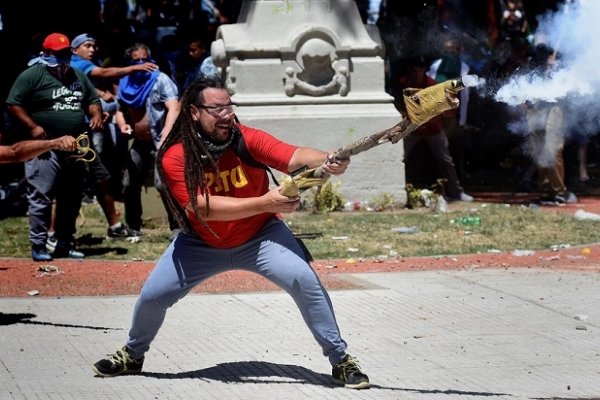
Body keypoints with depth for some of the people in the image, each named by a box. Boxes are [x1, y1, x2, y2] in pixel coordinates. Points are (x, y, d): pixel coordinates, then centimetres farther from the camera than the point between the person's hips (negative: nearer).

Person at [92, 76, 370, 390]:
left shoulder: (247, 139, -20)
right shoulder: (174, 157, -21)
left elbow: (294, 157, -35)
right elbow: (204, 208, -32)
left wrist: (326, 161, -58)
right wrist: (264, 203, -41)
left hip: (260, 236, -1)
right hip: (201, 243, 1)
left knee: (305, 282, -20)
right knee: (152, 295, 0)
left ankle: (340, 360, -5)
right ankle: (132, 356, 31)